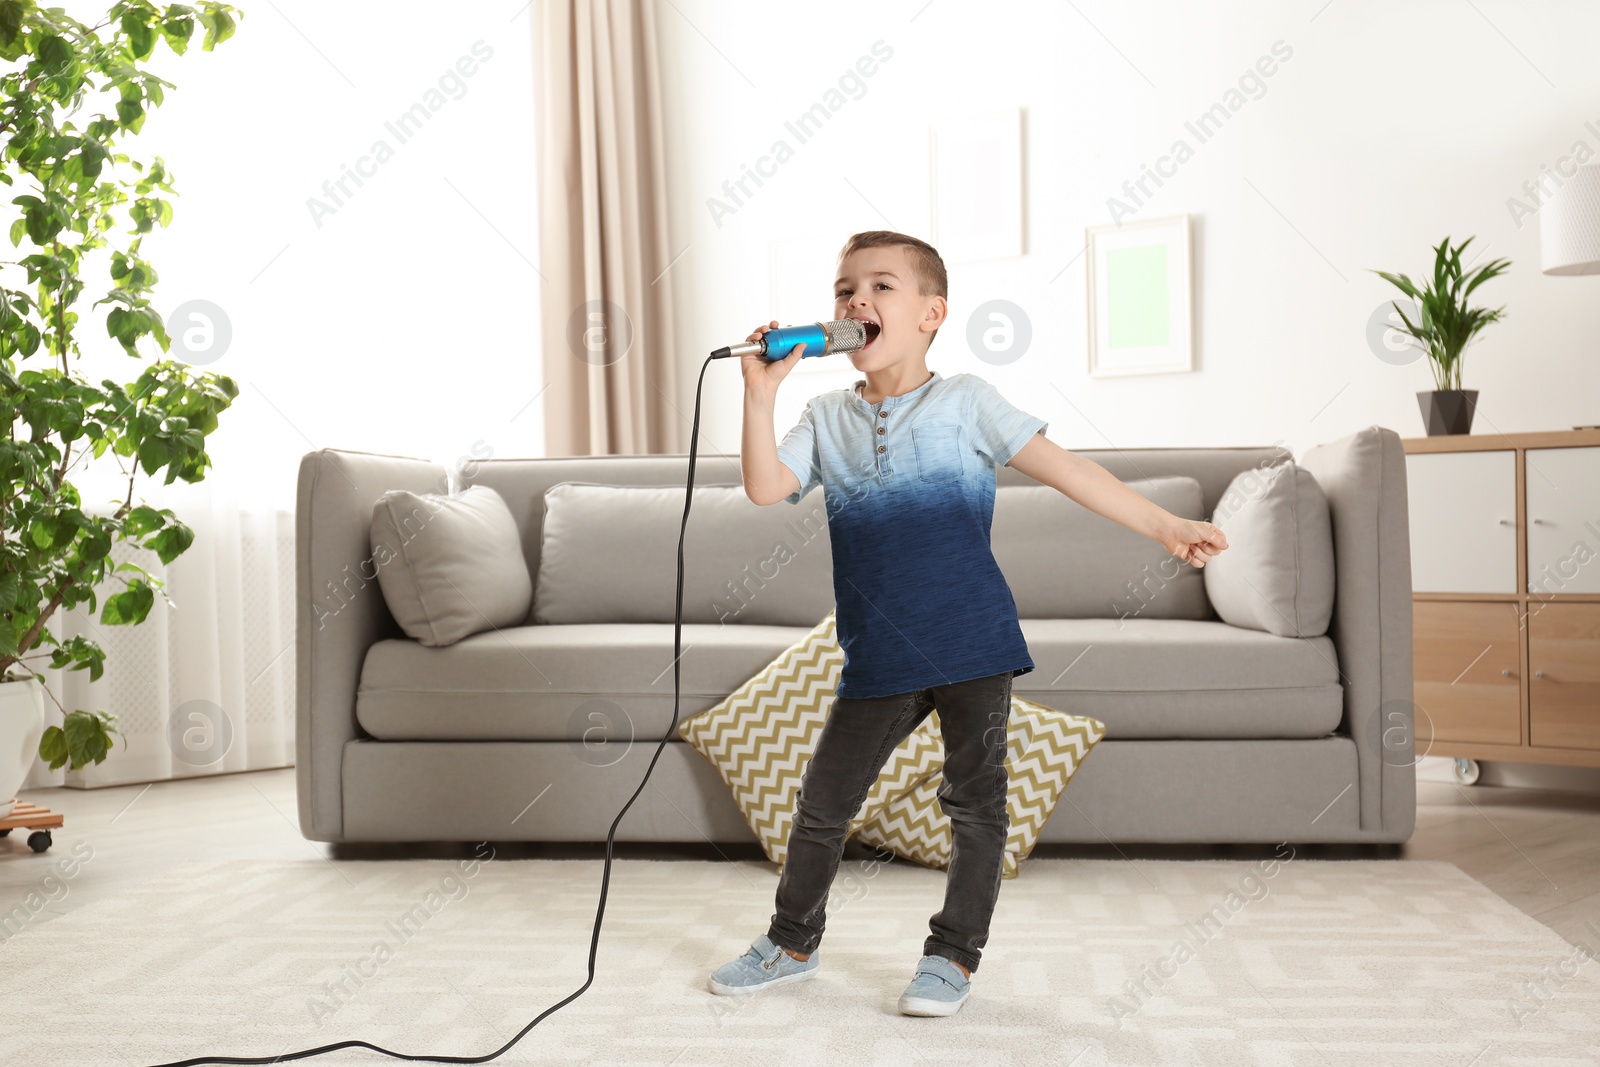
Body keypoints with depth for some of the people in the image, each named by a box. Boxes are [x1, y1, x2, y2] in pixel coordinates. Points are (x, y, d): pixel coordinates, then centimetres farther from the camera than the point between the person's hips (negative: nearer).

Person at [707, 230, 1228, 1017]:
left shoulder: (964, 402, 1)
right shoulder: (827, 419, 10)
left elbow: (1061, 468, -3)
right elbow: (765, 487, -3)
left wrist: (1163, 526, -8)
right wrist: (760, 392, -10)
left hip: (971, 640, -3)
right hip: (878, 657, 3)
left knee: (974, 802, 6)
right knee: (822, 801, 10)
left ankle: (954, 954, 22)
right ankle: (793, 942, 29)